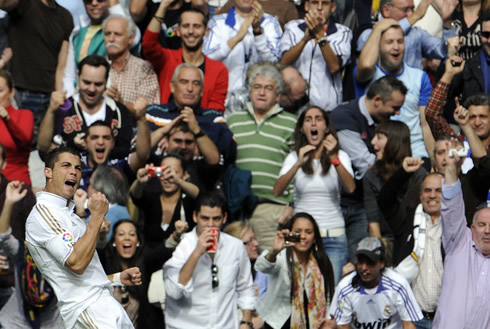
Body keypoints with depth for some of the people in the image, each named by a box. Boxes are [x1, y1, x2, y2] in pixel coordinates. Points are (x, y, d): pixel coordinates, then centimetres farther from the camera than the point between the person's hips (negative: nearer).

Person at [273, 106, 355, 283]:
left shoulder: (340, 156, 6)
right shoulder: (294, 157, 7)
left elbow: (350, 188, -13)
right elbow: (277, 191, -9)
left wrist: (334, 159, -27)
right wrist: (298, 164, -22)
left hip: (334, 237, -1)